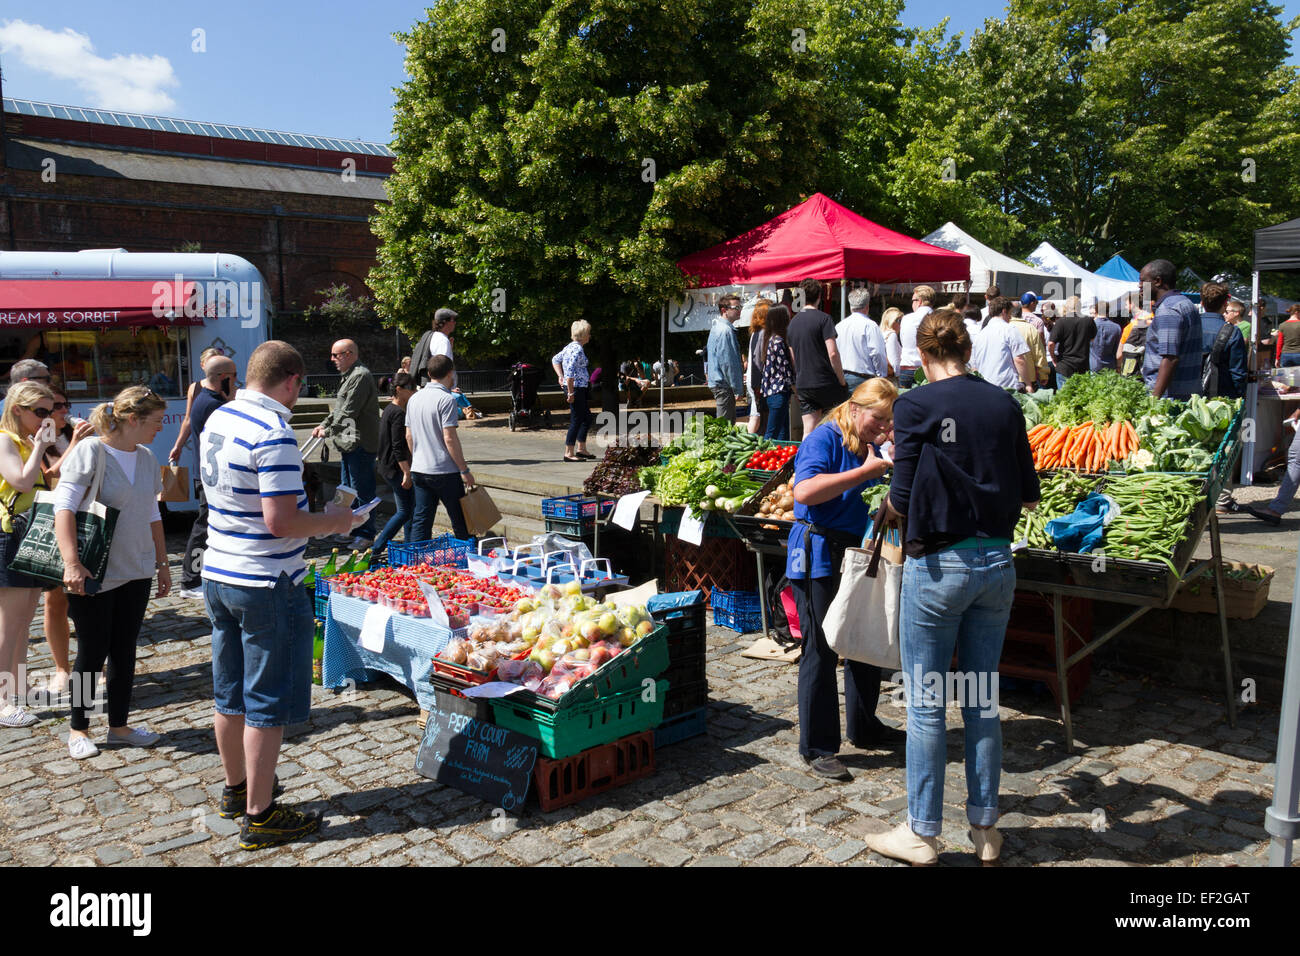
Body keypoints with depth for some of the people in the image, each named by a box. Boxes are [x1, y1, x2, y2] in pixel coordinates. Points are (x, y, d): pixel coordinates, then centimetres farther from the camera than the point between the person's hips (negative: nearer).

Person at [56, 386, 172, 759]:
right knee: (93, 651, 4)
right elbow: (64, 508, -17)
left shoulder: (147, 458, 8)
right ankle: (78, 728, 22)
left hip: (136, 573, 6)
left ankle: (119, 726, 23)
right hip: (94, 575, -6)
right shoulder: (91, 452, -12)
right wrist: (72, 562, -26)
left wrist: (162, 563, 16)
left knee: (124, 649, 11)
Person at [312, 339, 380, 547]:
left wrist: (328, 431, -11)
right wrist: (324, 425, 14)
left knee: (362, 490, -5)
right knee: (348, 490, 17)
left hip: (360, 444, -11)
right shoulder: (347, 376, 19)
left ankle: (366, 535, 3)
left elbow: (348, 412, -19)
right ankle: (353, 530, 27)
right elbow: (339, 408, 25)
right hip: (348, 444, 11)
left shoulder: (361, 376, -16)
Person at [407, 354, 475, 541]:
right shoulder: (446, 399, -14)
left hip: (418, 470, 7)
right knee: (460, 521, 5)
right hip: (445, 471, -7)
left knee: (421, 521, 9)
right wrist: (464, 470, -12)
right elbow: (449, 438, -18)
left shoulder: (414, 398, 9)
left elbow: (409, 436, 14)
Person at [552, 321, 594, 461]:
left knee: (587, 418, 16)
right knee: (576, 420, -5)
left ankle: (581, 449, 23)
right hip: (576, 388, -10)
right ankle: (569, 453, 0)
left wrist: (560, 377, 17)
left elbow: (555, 359, 25)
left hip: (581, 388, 10)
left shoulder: (570, 346, 13)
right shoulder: (577, 349, -17)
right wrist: (570, 392, -22)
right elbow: (570, 372, -24)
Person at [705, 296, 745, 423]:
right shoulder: (725, 330, -17)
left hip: (716, 382, 11)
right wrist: (738, 387, -17)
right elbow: (727, 362, -21)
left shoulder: (716, 327, 16)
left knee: (731, 421, 14)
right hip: (723, 384, -11)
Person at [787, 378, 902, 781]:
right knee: (821, 650, -3)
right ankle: (816, 747, 8)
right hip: (819, 556, -8)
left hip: (857, 554, 9)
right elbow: (804, 491, -29)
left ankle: (864, 727, 35)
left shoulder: (869, 446, 12)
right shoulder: (824, 438, -13)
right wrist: (865, 471, -27)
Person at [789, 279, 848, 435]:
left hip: (802, 385, 5)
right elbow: (832, 353, -17)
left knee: (809, 432, 4)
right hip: (827, 383, -5)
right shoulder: (823, 318, -9)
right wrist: (842, 380, -8)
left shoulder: (792, 322, 11)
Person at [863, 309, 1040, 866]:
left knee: (926, 706, 7)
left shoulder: (915, 407, -11)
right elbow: (1028, 496, 6)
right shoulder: (1005, 406, 2)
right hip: (997, 564, 5)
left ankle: (921, 832, 19)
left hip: (938, 567, -5)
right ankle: (984, 828, 27)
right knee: (983, 700, 16)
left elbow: (901, 501, -13)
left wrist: (890, 498, 8)